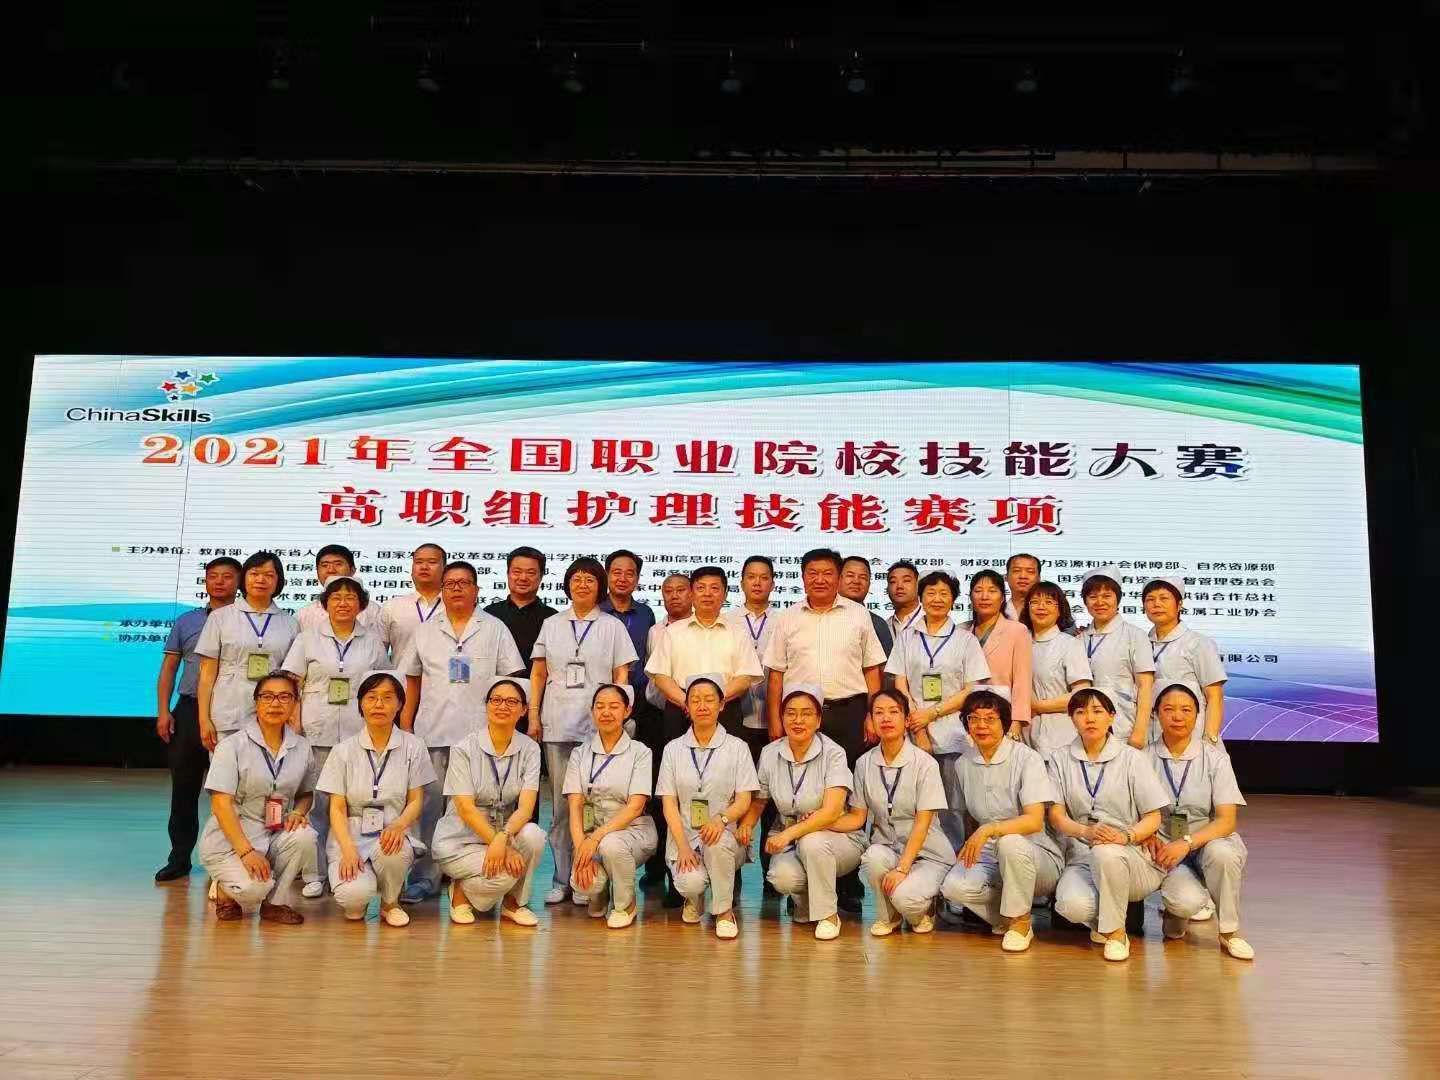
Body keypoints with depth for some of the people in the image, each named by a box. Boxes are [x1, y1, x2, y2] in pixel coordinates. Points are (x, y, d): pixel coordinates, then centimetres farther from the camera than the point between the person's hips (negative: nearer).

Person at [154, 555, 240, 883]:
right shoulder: (186, 621, 13)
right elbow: (168, 669, 12)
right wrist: (163, 711, 1)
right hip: (189, 710, 3)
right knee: (184, 788, 7)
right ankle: (179, 859, 17)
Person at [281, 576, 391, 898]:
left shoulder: (373, 640, 9)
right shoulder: (308, 638, 7)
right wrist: (294, 726, -5)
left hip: (359, 734, 1)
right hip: (317, 732, 0)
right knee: (317, 802, 1)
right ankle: (314, 874, 11)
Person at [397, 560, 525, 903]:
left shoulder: (495, 629, 7)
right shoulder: (426, 631, 14)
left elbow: (511, 678, 5)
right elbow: (413, 679, 17)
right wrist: (405, 722, 10)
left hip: (478, 732, -2)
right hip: (432, 732, 2)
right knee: (429, 803, 2)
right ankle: (425, 877, 10)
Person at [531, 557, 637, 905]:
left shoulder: (612, 626, 7)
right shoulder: (551, 625, 13)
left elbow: (621, 675, 5)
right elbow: (538, 673, 13)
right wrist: (534, 716, 5)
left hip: (598, 725, -2)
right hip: (557, 725, 2)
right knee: (560, 803, 6)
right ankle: (561, 879, 13)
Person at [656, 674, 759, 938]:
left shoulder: (737, 747, 6)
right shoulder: (674, 749, 9)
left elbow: (744, 800, -1)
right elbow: (669, 802, 3)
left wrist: (721, 819, -24)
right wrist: (683, 846, -12)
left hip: (725, 835, -1)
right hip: (685, 835, 1)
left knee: (717, 842, -37)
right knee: (691, 883, -30)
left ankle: (724, 911, -12)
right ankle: (694, 899, 10)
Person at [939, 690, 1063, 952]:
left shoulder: (1027, 759, -11)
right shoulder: (963, 765, 5)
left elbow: (1034, 821, -21)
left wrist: (988, 830, -31)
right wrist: (968, 847, 1)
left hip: (1034, 856, -4)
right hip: (988, 854, 4)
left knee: (1009, 842, -38)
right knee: (954, 886, -27)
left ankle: (1020, 922, -13)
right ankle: (1005, 917, 3)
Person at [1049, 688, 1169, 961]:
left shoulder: (1132, 758, 2)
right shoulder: (1060, 759, 7)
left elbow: (1153, 818, 1)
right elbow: (1056, 815, 1)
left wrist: (1125, 836, -21)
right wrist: (1086, 831, -21)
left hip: (1132, 856, -1)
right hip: (1081, 855, 1)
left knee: (1106, 853, -38)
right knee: (1074, 905, -31)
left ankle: (1115, 931, -13)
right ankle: (1101, 922, 6)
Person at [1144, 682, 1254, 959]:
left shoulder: (1215, 758, -3)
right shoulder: (1144, 758, -1)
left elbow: (1227, 820, -10)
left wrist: (1187, 843, -24)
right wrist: (1149, 838, -18)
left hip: (1207, 842, 1)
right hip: (1164, 849, 0)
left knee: (1221, 853, -36)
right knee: (1188, 901, -31)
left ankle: (1229, 932, -10)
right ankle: (1176, 910, 10)